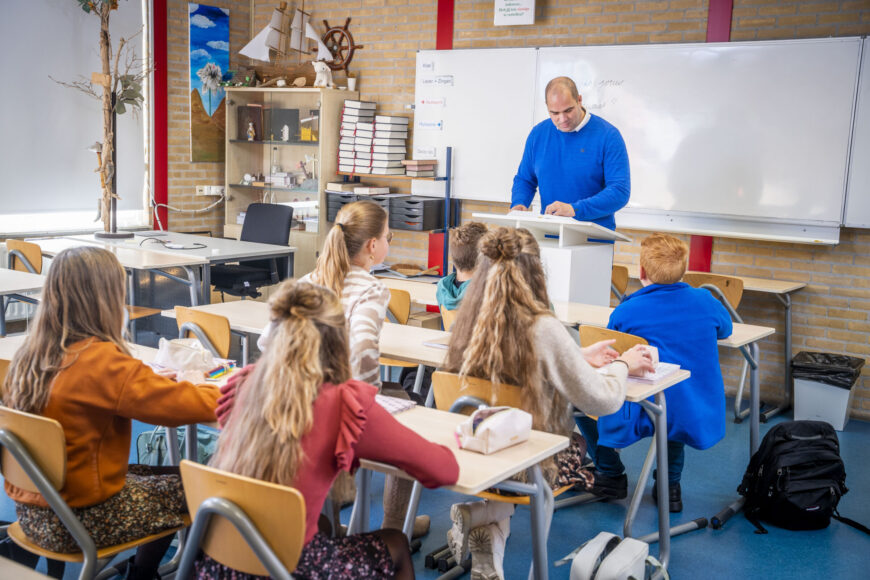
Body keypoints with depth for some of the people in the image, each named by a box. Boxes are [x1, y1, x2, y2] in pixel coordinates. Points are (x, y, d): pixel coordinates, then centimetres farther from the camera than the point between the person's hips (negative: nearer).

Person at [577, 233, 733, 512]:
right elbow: (725, 329, 22)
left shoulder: (626, 312, -12)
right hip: (700, 419, 4)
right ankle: (671, 484, 32)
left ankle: (611, 475, 28)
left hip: (648, 417, -4)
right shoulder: (704, 300, -1)